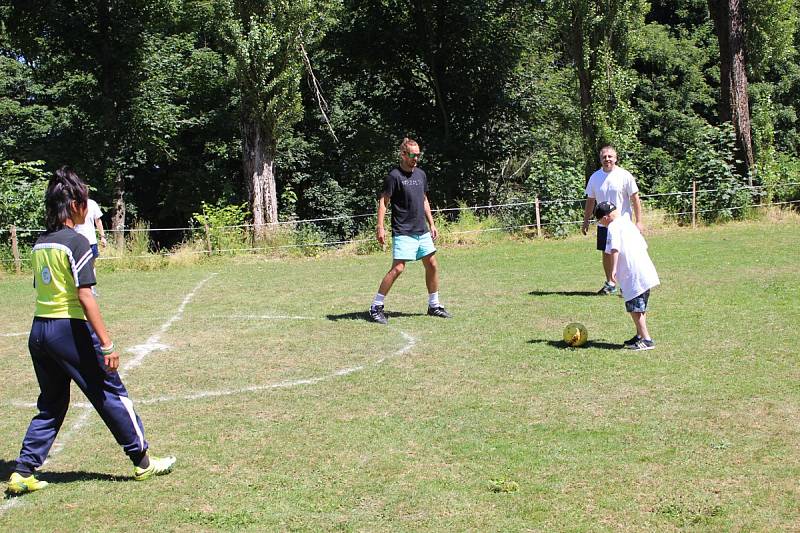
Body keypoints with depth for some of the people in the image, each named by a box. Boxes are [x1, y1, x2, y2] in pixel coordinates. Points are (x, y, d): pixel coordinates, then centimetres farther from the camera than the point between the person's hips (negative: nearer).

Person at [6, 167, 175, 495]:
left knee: (51, 404, 18)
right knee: (113, 395, 6)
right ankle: (143, 462, 16)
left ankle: (22, 473, 13)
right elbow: (85, 297, -19)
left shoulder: (40, 245, 10)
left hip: (39, 330, 8)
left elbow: (42, 289, 15)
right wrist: (107, 345, -19)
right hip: (70, 329, -8)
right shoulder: (76, 242, -13)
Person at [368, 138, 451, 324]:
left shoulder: (421, 174, 13)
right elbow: (383, 202, -11)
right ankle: (375, 307, -6)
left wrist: (431, 224, 20)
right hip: (403, 232, -7)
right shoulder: (394, 176, -9)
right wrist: (380, 227, -20)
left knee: (432, 265, 8)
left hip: (422, 231, 7)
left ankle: (434, 305, 22)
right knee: (398, 268, -14)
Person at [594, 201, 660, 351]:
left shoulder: (613, 227, -8)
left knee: (634, 308, -4)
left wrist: (613, 269, -27)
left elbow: (615, 249, -22)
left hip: (633, 276, -9)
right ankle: (640, 336, 28)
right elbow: (644, 245, 23)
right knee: (641, 307, 19)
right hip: (646, 271, 9)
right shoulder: (629, 223, 18)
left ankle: (647, 340, -4)